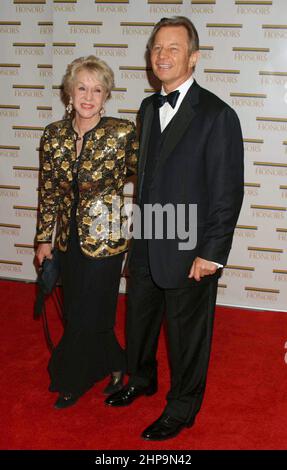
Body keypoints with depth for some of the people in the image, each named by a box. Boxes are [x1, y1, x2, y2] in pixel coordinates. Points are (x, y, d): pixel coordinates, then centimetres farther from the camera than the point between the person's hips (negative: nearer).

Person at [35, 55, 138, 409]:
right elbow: (48, 192, 6)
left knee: (85, 318, 4)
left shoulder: (122, 134, -13)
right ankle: (115, 365, 41)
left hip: (104, 239, -5)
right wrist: (44, 239, 9)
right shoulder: (54, 135, -1)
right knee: (76, 313, 15)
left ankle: (69, 381, 31)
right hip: (69, 240, 5)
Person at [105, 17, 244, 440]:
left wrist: (212, 253, -16)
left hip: (190, 252, -6)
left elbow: (228, 192, -15)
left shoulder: (217, 116, -15)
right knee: (139, 319, 22)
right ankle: (141, 380, 48)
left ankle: (182, 409, 32)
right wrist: (139, 229, 12)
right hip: (146, 246, 7)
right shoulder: (149, 108, 8)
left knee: (186, 334, 10)